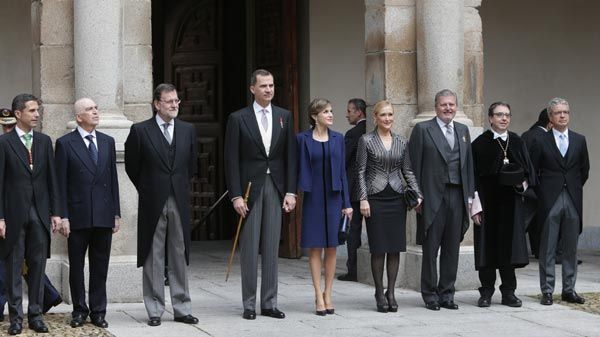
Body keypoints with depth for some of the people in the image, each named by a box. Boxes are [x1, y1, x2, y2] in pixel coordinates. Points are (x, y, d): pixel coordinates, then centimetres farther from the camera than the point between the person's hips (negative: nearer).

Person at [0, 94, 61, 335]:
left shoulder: (44, 141, 9)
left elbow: (51, 178, 10)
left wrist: (55, 212, 5)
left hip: (40, 213, 3)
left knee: (38, 266, 6)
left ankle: (36, 315, 12)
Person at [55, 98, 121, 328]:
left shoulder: (107, 142, 10)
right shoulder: (65, 143, -2)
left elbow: (113, 178, 11)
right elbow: (60, 183, -4)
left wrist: (116, 213, 7)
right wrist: (63, 216, -10)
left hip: (104, 215, 3)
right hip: (78, 215, -3)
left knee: (100, 266, 7)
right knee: (76, 266, 6)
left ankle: (98, 312, 14)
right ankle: (79, 310, 16)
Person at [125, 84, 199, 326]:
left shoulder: (188, 130, 8)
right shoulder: (140, 131, -4)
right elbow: (132, 166, 5)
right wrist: (147, 189, 9)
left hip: (180, 202, 3)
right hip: (152, 203, -3)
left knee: (180, 256, 7)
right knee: (153, 258, 2)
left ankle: (182, 308, 13)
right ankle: (154, 311, 8)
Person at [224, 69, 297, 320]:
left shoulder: (284, 117, 9)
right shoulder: (238, 119, -1)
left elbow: (290, 156, 8)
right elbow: (231, 160, -3)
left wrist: (290, 191, 0)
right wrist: (236, 195, -10)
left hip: (276, 187, 3)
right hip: (250, 187, -3)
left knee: (272, 248, 5)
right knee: (249, 248, 1)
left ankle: (269, 303, 11)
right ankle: (249, 304, 6)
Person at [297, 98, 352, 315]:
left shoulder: (338, 139, 8)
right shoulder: (303, 139, 0)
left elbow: (342, 171, 8)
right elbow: (298, 168, 1)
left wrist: (346, 203, 5)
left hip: (334, 197, 3)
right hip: (313, 197, -2)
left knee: (331, 247, 4)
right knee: (315, 247, 0)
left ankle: (328, 294, 11)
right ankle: (319, 296, 4)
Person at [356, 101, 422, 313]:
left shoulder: (400, 143, 10)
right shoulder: (366, 141, 0)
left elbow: (407, 171, 12)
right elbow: (360, 172, -1)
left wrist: (417, 194, 1)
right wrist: (363, 199, -9)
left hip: (397, 199, 3)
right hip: (376, 199, -3)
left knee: (395, 248, 3)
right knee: (378, 248, -1)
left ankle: (391, 292, 11)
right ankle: (379, 293, 9)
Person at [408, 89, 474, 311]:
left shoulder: (463, 130, 15)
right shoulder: (422, 130, -1)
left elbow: (469, 164, 15)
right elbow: (414, 165, -4)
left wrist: (469, 195, 9)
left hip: (457, 195, 5)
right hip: (432, 198, -5)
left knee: (452, 248, 8)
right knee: (430, 249, 1)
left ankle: (447, 293, 15)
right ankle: (430, 294, 10)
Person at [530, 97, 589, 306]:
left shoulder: (579, 140, 8)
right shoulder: (541, 142, -1)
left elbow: (584, 169, 16)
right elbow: (533, 172, 2)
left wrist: (574, 188, 11)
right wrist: (542, 194, 1)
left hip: (573, 201, 3)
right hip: (550, 202, -3)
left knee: (571, 248, 7)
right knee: (547, 249, 0)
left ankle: (569, 290, 13)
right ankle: (547, 291, 4)